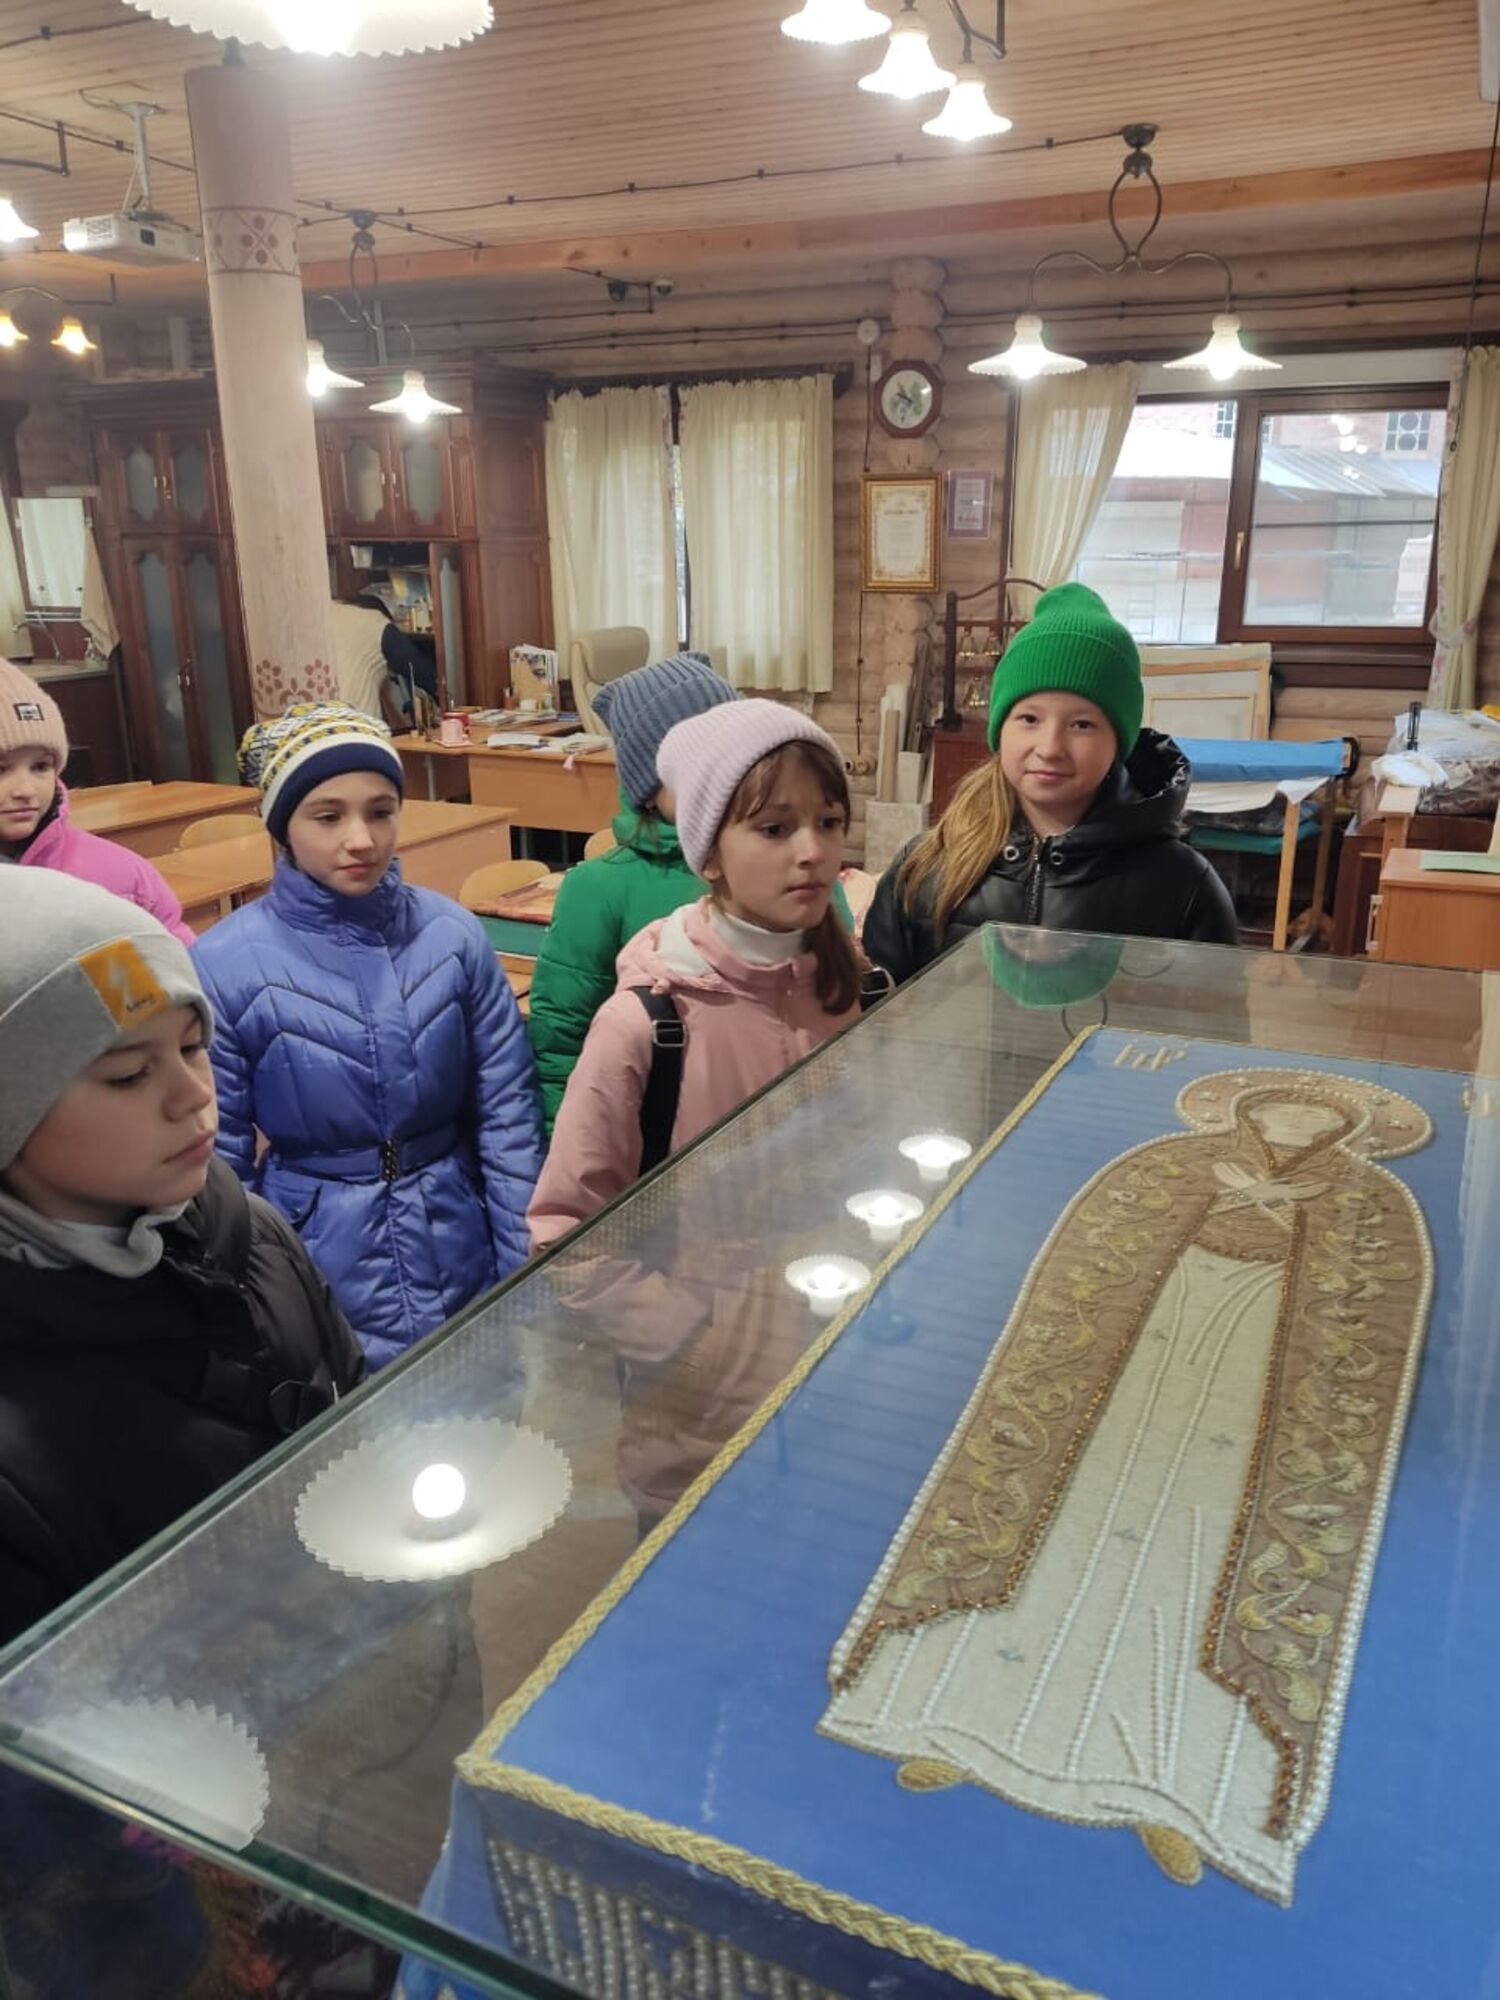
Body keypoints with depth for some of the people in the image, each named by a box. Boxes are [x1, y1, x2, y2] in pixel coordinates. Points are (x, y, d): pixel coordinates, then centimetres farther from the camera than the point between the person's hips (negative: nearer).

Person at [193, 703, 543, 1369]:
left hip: (462, 1261, 2)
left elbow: (507, 1114, -2)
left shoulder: (454, 935, -6)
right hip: (318, 1280, -2)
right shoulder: (223, 966, -11)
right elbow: (218, 1166, -4)